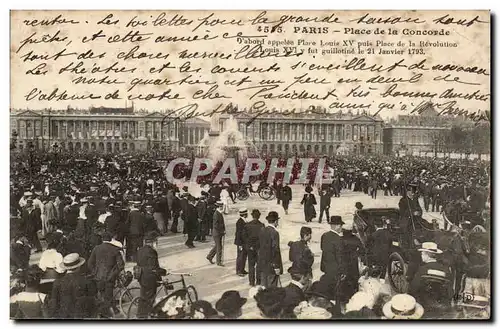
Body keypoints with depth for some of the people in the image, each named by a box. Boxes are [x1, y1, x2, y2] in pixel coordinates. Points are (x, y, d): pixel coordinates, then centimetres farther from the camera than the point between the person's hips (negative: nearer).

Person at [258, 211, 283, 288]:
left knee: (263, 286, 15)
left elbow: (259, 246, 9)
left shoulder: (262, 231, 3)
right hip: (271, 265, -7)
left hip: (263, 264, 7)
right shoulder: (274, 233, -18)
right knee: (271, 287, 2)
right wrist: (277, 266, -14)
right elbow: (275, 250, -18)